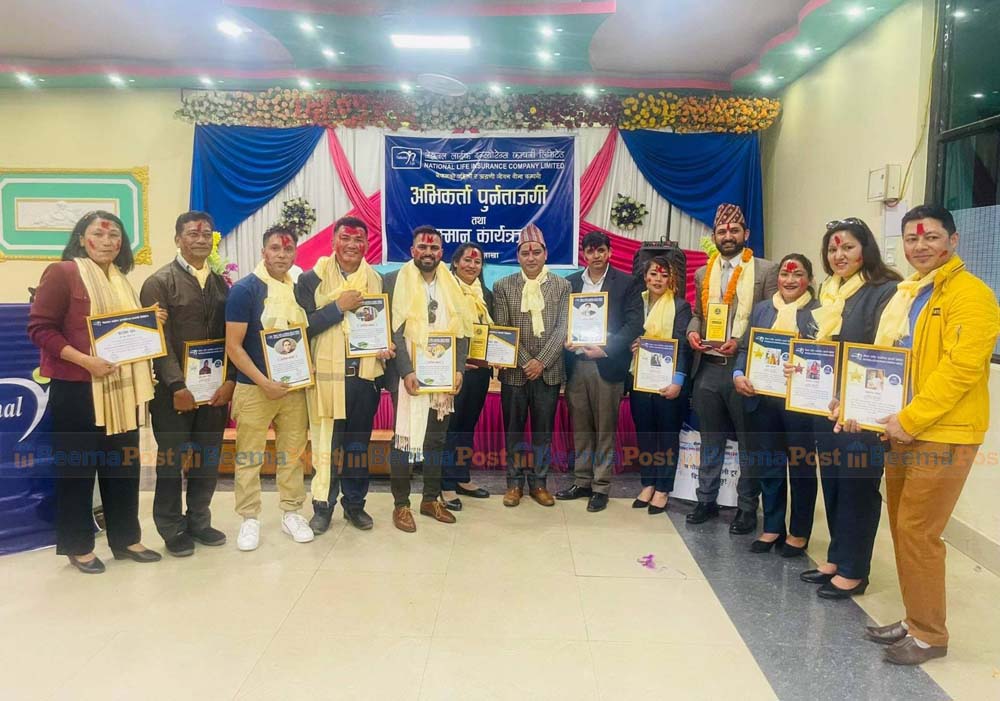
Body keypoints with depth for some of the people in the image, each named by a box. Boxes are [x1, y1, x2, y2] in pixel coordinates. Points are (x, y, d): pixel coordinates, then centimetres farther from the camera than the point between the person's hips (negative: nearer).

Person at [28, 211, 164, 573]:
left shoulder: (121, 280, 14)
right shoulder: (61, 273, -7)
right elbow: (40, 327, -12)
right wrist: (85, 361, -22)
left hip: (122, 388, 7)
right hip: (77, 389, -7)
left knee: (124, 464, 12)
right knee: (76, 467, 4)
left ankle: (126, 539, 24)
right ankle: (78, 546, 18)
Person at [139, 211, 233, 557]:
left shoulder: (221, 282, 10)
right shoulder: (159, 282, -4)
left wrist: (230, 380, -4)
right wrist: (177, 386, -16)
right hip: (174, 390, -4)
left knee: (208, 459, 11)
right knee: (172, 460, 7)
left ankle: (198, 521, 27)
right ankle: (172, 529, 21)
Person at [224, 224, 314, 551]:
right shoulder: (244, 289, -10)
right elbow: (233, 346, -12)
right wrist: (264, 382, -17)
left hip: (294, 386, 5)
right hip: (254, 388, -4)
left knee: (292, 452, 11)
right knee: (249, 457, 5)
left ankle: (291, 513, 25)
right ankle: (249, 519, 19)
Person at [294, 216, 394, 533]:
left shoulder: (376, 280, 8)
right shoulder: (312, 278, -3)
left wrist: (385, 347, -2)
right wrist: (338, 306, -17)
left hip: (364, 374, 3)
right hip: (327, 374, -3)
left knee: (358, 444, 12)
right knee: (326, 444, 4)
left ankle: (354, 503, 26)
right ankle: (323, 506, 20)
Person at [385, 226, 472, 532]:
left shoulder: (451, 285, 10)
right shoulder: (399, 281, -3)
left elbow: (462, 330, 8)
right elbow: (394, 330, -9)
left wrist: (459, 369, -3)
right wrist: (406, 371, -18)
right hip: (410, 375, -4)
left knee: (436, 438, 12)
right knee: (405, 438, 0)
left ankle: (431, 498, 24)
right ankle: (401, 504, 11)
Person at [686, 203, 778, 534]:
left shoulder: (765, 270, -2)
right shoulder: (703, 273, 13)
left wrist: (741, 341, -19)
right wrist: (692, 331, -2)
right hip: (708, 368, 4)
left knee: (749, 441, 7)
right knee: (710, 440, 14)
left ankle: (747, 507, 20)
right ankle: (706, 500, 27)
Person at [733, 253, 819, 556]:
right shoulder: (761, 309, 11)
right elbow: (746, 348, 9)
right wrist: (738, 374, -8)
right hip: (762, 400, 4)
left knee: (801, 467, 10)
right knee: (768, 466, 13)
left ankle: (799, 532, 25)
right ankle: (772, 527, 28)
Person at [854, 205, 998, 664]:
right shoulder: (905, 294, 14)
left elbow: (961, 368, -20)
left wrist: (911, 419, -21)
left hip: (941, 433, -8)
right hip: (899, 429, 8)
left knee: (917, 531, -3)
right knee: (902, 527, 12)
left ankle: (929, 635, 13)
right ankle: (915, 620, 26)